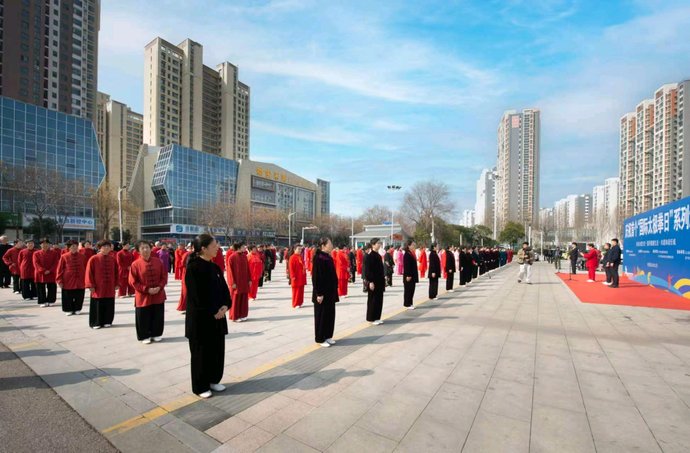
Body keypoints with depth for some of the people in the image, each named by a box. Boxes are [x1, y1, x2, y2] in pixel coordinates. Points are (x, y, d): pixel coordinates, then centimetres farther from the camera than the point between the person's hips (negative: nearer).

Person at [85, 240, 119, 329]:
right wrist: (91, 285, -11)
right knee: (97, 307, 4)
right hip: (98, 288, -3)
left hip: (110, 288, 3)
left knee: (109, 306, 9)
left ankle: (107, 321, 21)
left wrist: (116, 284, 5)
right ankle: (96, 323, 16)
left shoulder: (112, 259, 5)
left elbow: (116, 272, 9)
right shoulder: (93, 259, -6)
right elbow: (89, 273, -7)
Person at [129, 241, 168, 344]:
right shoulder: (135, 264, -9)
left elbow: (164, 276, 4)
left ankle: (156, 334, 27)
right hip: (143, 297, -2)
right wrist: (147, 289, -16)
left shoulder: (158, 261, -1)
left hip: (158, 295, 3)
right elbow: (133, 282, -9)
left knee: (158, 317, 11)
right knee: (144, 318, 7)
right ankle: (145, 336, 24)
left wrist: (160, 287, -12)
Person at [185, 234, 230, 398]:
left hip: (218, 316, 7)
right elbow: (197, 295, -19)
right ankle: (200, 386, 23)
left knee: (217, 349, 15)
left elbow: (224, 288, 7)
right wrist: (213, 312, -14)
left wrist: (225, 306, -9)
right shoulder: (193, 268, -16)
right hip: (200, 317, -7)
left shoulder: (215, 267, 7)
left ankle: (213, 380, 32)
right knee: (201, 352, 7)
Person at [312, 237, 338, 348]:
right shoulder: (319, 258, -17)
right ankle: (320, 338, 16)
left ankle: (327, 336, 27)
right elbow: (316, 277, -20)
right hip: (322, 292, -9)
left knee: (330, 314, 14)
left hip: (330, 291, 9)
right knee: (321, 315, 3)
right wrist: (319, 293, -20)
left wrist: (334, 290, 15)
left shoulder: (329, 257, 9)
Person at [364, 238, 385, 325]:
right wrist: (371, 282, -20)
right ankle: (371, 318, 11)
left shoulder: (378, 255, 12)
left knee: (379, 300, 12)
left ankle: (377, 318, 21)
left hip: (379, 281, 9)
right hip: (373, 281, -9)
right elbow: (368, 270, -17)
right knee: (373, 300, 0)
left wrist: (383, 279, 16)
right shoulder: (369, 256, -14)